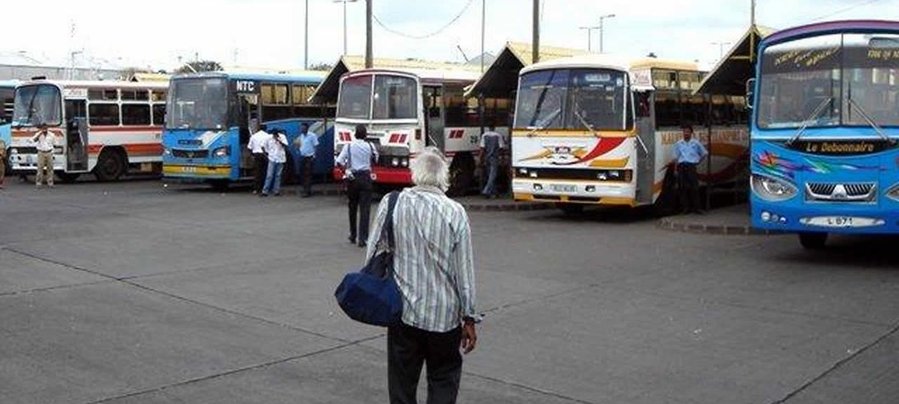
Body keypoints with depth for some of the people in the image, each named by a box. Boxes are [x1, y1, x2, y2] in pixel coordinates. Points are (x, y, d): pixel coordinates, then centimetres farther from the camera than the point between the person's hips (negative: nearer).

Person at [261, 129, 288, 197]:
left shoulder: (282, 137, -4)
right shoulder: (269, 138, -3)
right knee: (269, 175, -4)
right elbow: (263, 146, 7)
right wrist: (266, 154, 1)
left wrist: (279, 141, -28)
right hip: (272, 159, 0)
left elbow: (286, 146, -15)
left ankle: (276, 191, 12)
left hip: (280, 159, 1)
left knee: (278, 176, 5)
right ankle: (265, 191, -1)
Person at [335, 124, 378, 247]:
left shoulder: (348, 146, -4)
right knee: (365, 209, -3)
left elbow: (339, 162, -12)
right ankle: (362, 238, -10)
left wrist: (345, 170, -3)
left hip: (352, 178, 1)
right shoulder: (370, 146, -2)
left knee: (352, 208, 15)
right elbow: (375, 159, 15)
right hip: (365, 177, -1)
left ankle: (353, 236, 24)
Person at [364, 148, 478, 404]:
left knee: (401, 382, 14)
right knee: (444, 378, 15)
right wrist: (469, 318, 2)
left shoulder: (391, 203, -7)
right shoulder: (455, 213, -10)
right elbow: (464, 270, -7)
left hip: (402, 310, 1)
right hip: (443, 315, -1)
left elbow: (373, 253, -3)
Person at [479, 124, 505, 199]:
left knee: (490, 176, 14)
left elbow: (482, 148, -2)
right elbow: (502, 147, -9)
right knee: (492, 176, -5)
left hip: (487, 158, 4)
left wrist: (481, 159, 2)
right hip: (494, 158, -4)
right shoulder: (498, 135, -8)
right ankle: (486, 191, -18)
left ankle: (493, 192, 20)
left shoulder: (484, 135, 1)